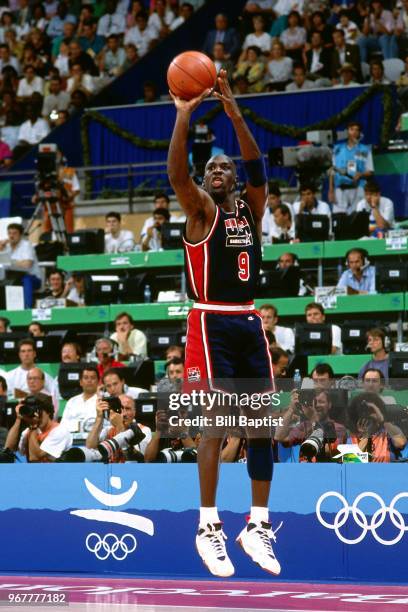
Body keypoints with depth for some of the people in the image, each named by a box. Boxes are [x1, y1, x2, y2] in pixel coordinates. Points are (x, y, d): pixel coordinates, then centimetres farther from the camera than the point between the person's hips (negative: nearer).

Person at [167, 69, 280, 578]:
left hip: (249, 324, 5)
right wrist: (184, 114, -24)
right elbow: (176, 174, -18)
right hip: (212, 325, -5)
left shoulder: (250, 208, 12)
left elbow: (257, 168, -4)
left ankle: (258, 525, 11)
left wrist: (233, 113, -15)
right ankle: (208, 527, -3)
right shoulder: (201, 210, 1)